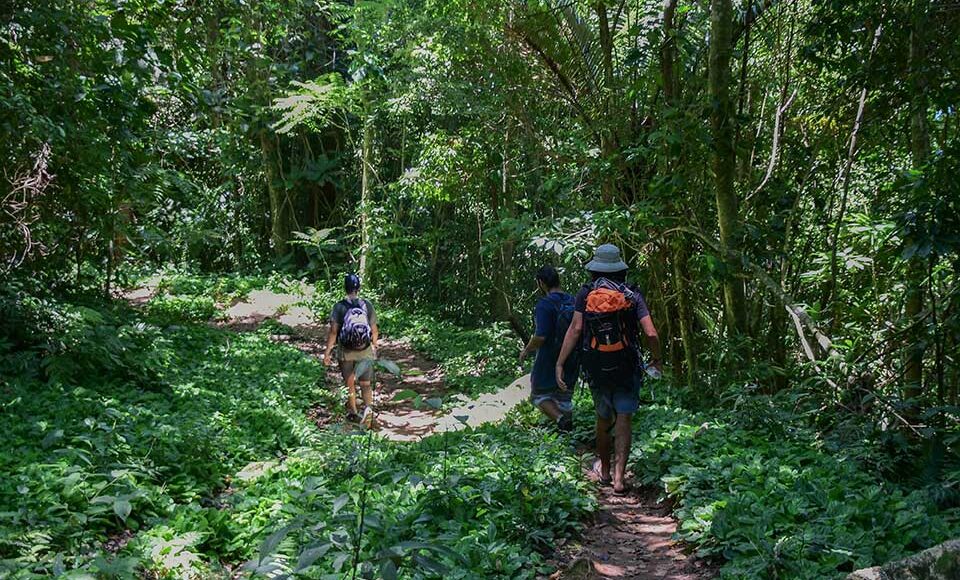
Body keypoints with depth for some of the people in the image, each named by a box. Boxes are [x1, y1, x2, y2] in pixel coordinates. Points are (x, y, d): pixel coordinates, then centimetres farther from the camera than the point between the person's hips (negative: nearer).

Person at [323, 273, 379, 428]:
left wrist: (328, 352, -4)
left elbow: (333, 331, -11)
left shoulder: (339, 307, -11)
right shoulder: (367, 305, -6)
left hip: (345, 352, 0)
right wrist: (374, 346, 16)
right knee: (366, 384, 8)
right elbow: (374, 330, 0)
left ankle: (353, 412, 27)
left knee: (350, 384, 16)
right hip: (365, 351, 1)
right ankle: (368, 406, -15)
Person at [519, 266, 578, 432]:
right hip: (571, 361, 6)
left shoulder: (545, 304, -18)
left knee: (539, 395, 10)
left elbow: (540, 336, -24)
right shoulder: (573, 302, 2)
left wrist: (526, 351, -8)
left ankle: (560, 418, -14)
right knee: (564, 398, 18)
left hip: (548, 361, -6)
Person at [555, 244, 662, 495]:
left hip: (595, 368, 2)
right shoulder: (633, 295, -3)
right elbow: (651, 334, -9)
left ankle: (604, 470, 33)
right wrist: (657, 360, 9)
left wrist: (559, 364, -10)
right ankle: (619, 476, -7)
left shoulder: (586, 293, -3)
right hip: (627, 368, -1)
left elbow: (575, 329, -11)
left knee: (603, 418, 18)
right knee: (623, 421, 3)